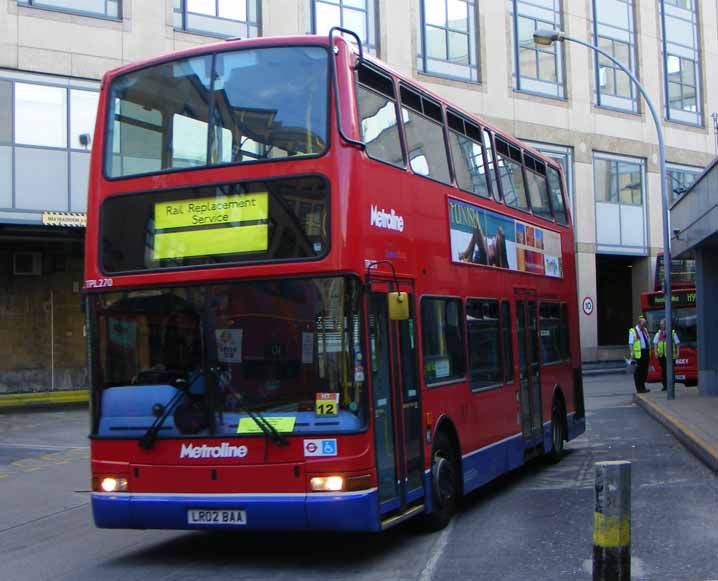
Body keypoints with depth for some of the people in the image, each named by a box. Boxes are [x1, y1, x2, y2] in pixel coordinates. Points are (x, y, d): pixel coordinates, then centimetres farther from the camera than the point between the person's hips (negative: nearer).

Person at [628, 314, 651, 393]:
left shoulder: (645, 330, 16)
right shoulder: (633, 331, -6)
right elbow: (630, 343, -10)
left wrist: (649, 350, 14)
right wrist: (632, 353, -17)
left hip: (646, 353, 7)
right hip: (638, 353, -7)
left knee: (645, 371, 11)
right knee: (638, 372, -1)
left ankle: (643, 387, 22)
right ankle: (639, 388, 5)